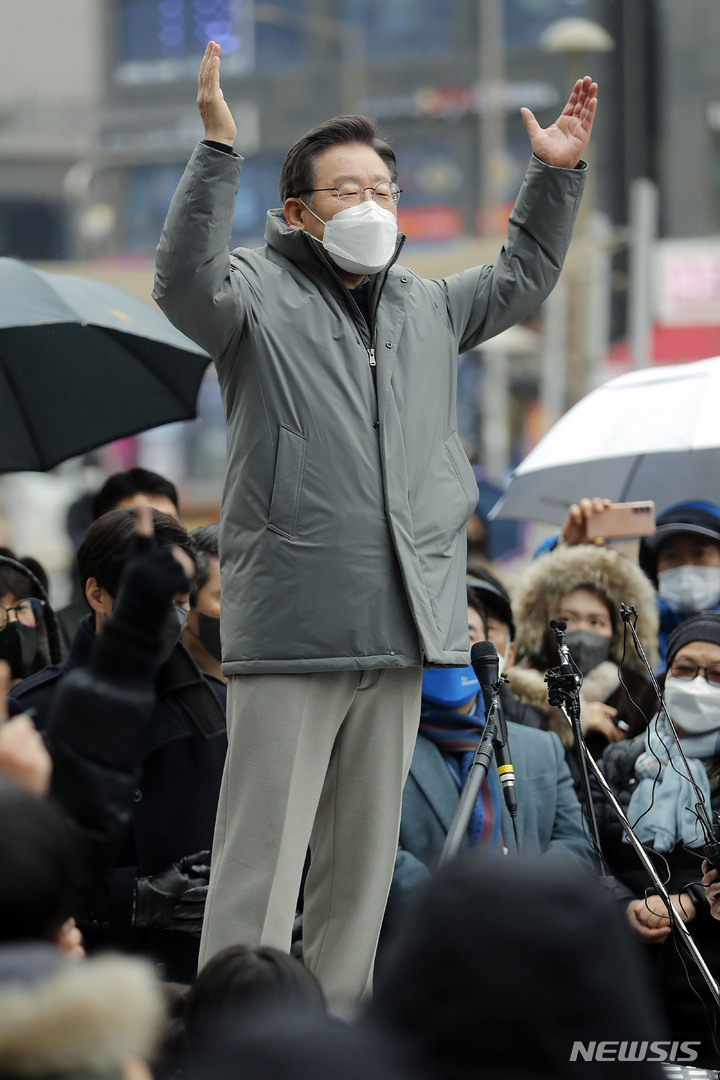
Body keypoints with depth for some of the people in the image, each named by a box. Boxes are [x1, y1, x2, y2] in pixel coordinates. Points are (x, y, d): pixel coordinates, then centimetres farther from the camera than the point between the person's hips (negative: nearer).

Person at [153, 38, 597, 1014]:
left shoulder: (425, 307, 21)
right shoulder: (261, 294, 0)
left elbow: (524, 278, 34)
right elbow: (185, 283, -21)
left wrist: (556, 175, 23)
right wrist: (218, 148, -28)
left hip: (401, 631, 7)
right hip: (289, 630, -7)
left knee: (365, 858, 12)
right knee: (263, 858, -8)